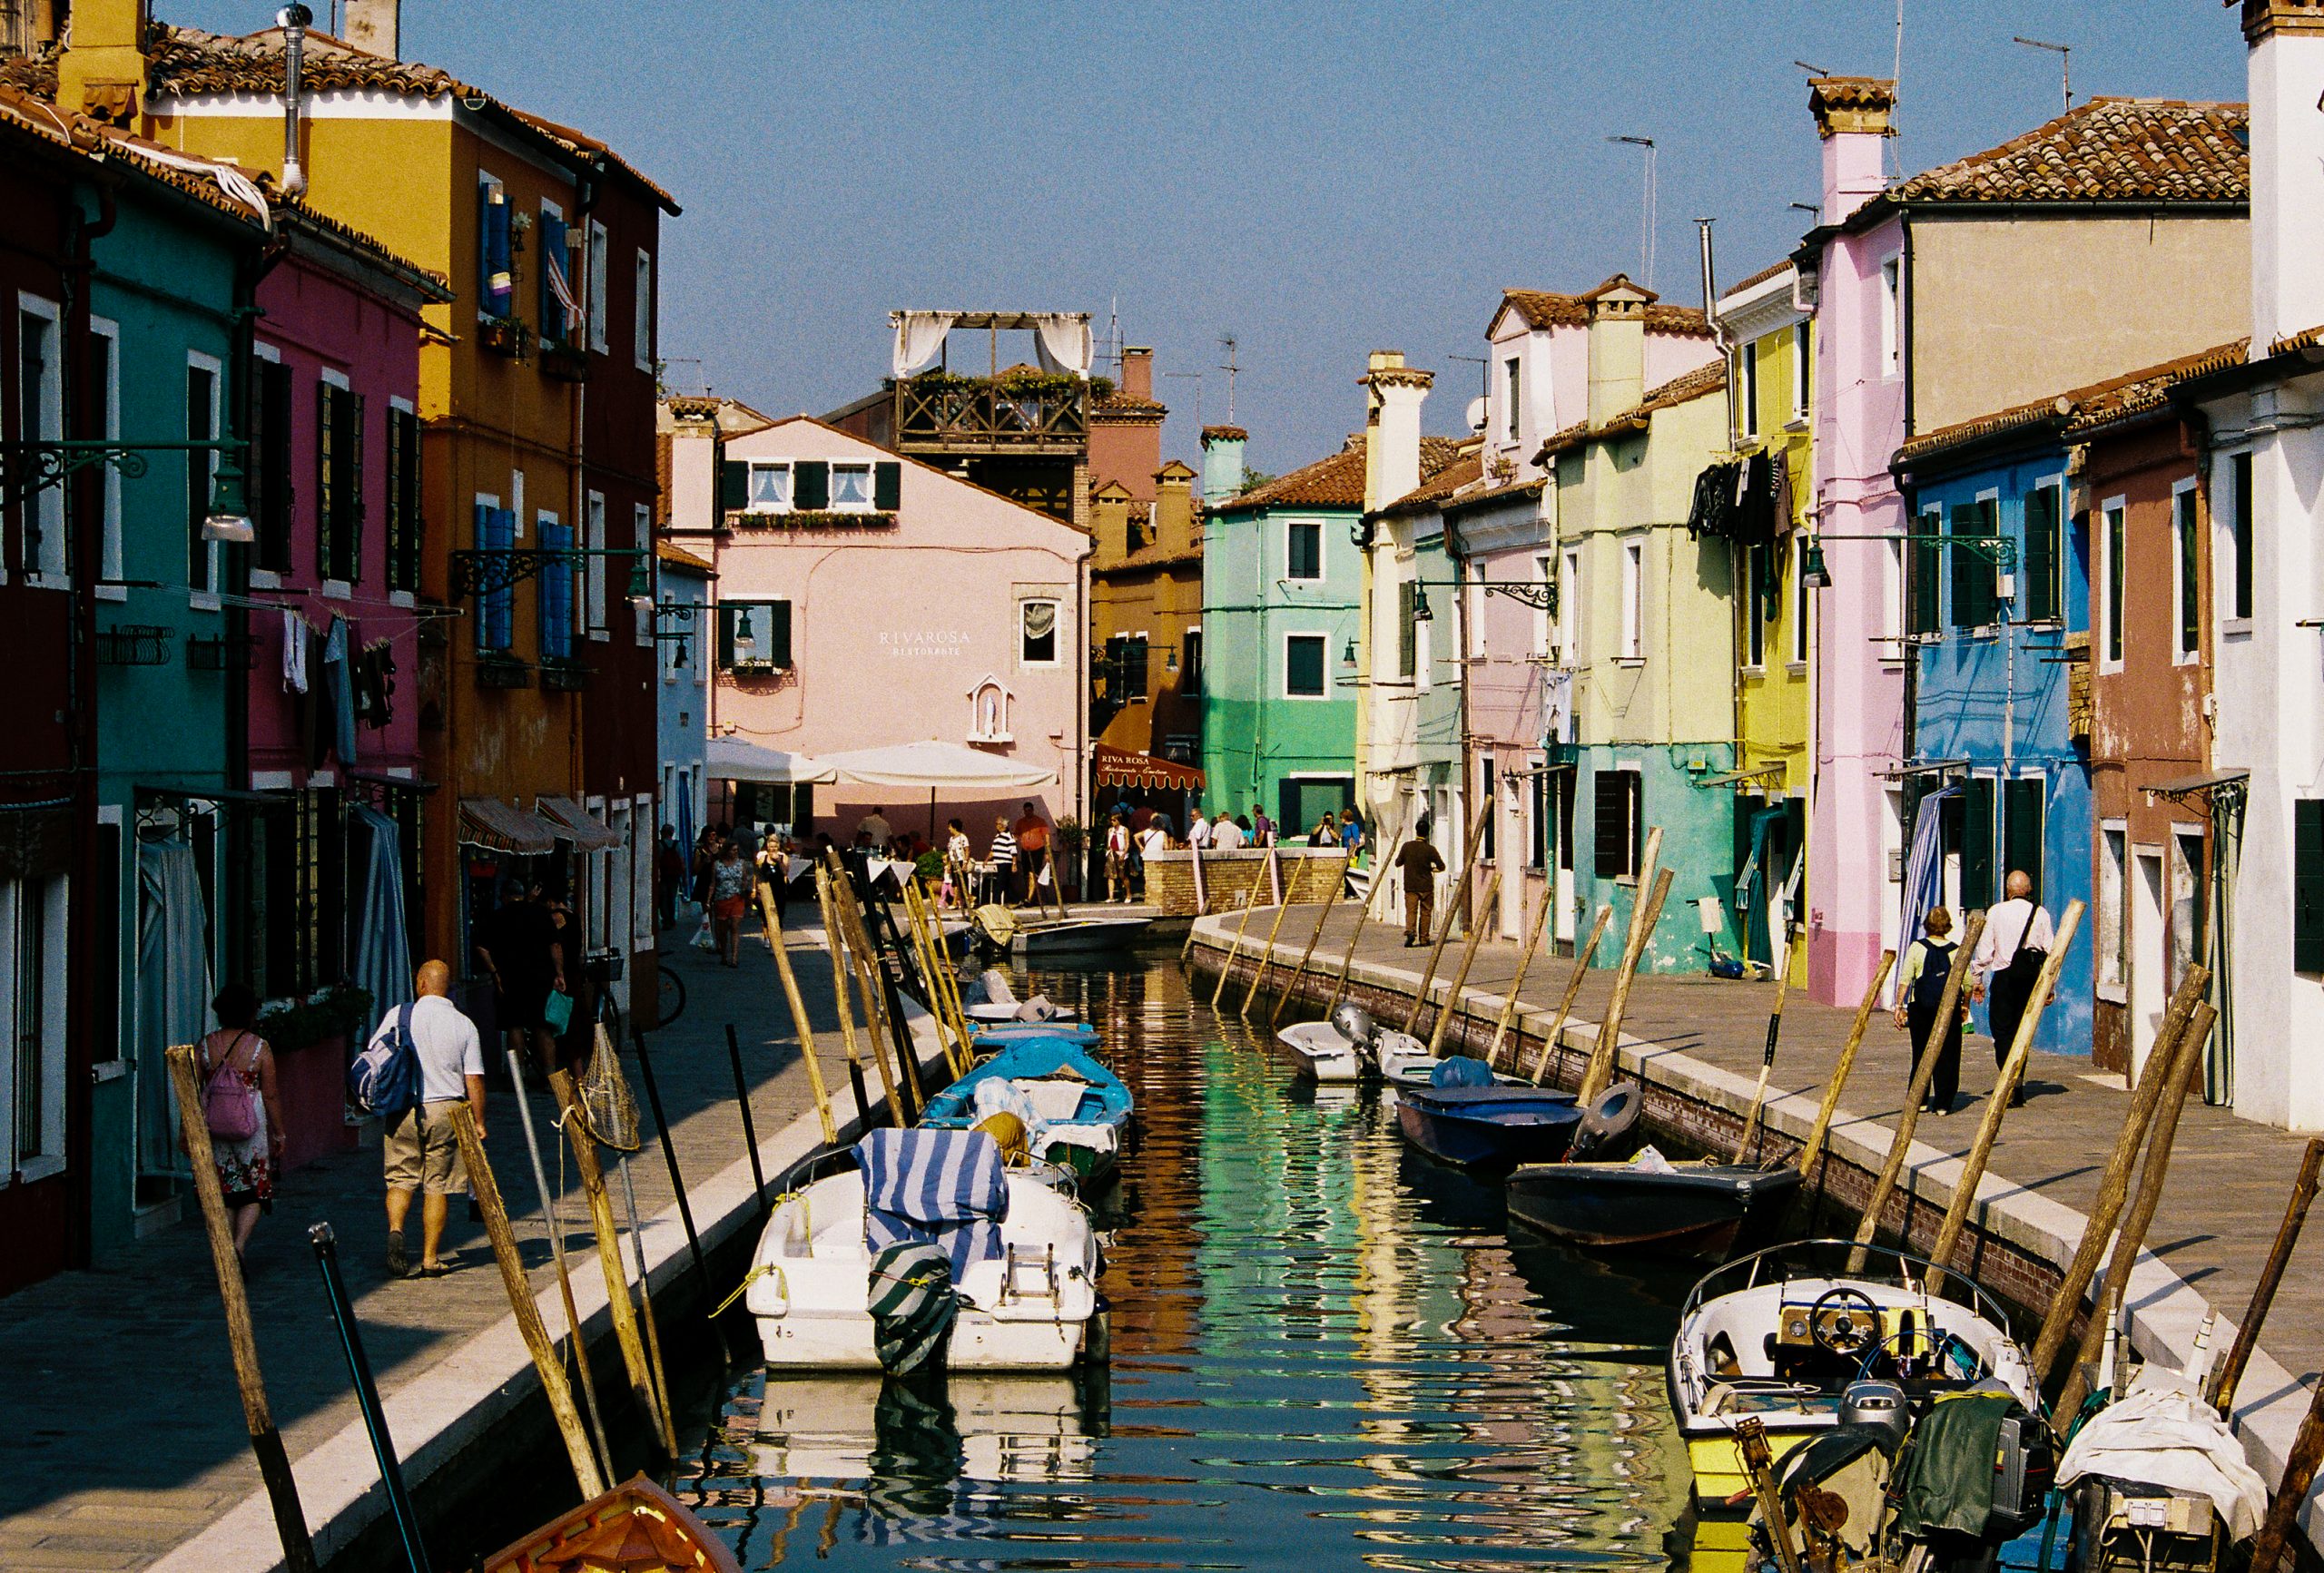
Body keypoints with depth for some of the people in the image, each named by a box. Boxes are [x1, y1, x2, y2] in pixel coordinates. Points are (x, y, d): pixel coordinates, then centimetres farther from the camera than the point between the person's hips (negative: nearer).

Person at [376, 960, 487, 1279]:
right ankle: (430, 1259, 7)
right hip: (446, 1109, 0)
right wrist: (479, 1122, 6)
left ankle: (395, 1230, -17)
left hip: (403, 1108, 0)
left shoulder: (398, 1015, 0)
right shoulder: (464, 1025, 0)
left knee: (401, 1178, 9)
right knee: (437, 1185, 6)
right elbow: (474, 1079, -2)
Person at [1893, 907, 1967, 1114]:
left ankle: (1919, 1100, 16)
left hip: (1920, 1007, 0)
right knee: (1947, 1056, 4)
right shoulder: (1957, 951, 3)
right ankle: (1942, 1104, 1)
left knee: (1920, 1053, 12)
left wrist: (1900, 1006, 0)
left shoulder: (1917, 948, 0)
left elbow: (1905, 980, -5)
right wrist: (1964, 1007, 21)